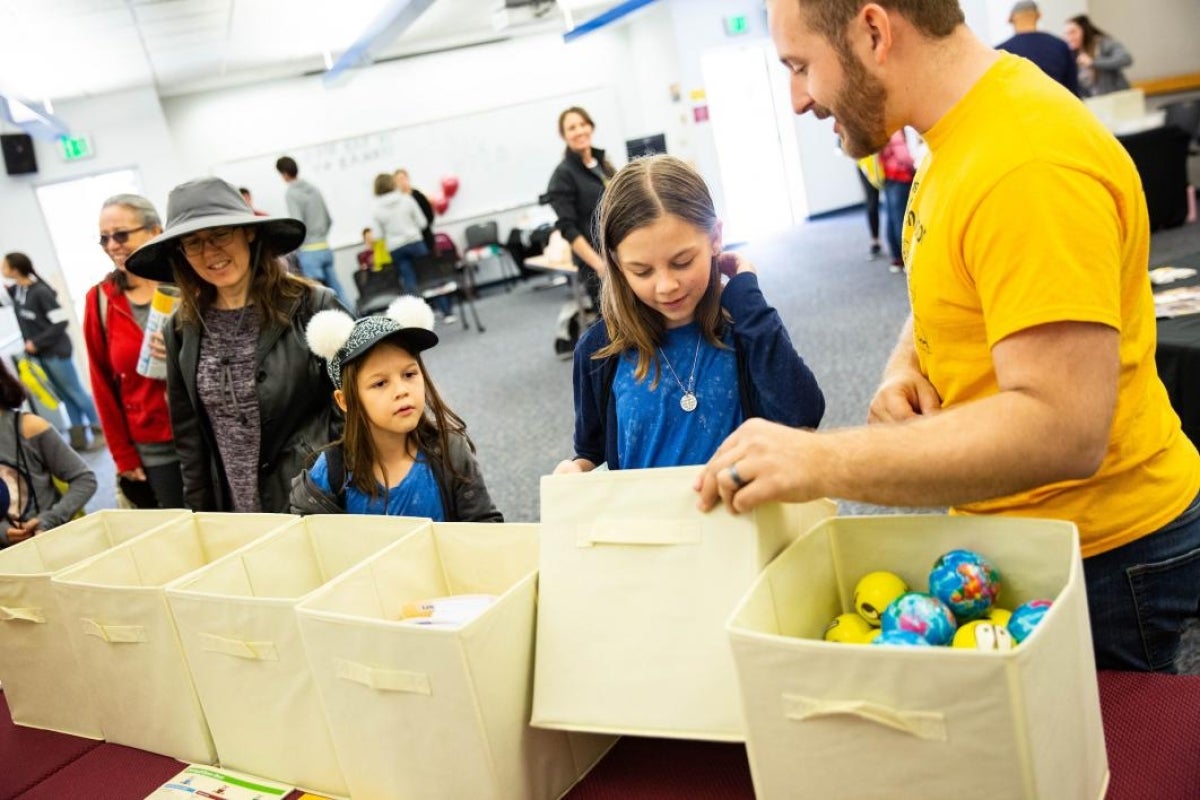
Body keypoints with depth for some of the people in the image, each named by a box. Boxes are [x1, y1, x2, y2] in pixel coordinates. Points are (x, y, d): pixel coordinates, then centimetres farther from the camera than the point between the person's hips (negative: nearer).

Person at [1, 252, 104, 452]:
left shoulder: (41, 292, -21)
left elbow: (61, 323, -22)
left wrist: (36, 343, -20)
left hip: (55, 352, -8)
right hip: (41, 354, 8)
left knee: (76, 393, 1)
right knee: (65, 396, 12)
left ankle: (100, 432, 11)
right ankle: (79, 438, 18)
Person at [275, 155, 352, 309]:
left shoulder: (291, 194, -8)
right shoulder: (314, 189, 12)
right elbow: (329, 220, 17)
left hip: (309, 251, -7)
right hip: (325, 247, 7)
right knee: (336, 292, 9)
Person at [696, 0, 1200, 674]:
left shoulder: (1027, 165, -27)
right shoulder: (963, 135, 3)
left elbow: (1060, 431, -32)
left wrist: (819, 463, -33)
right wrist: (906, 362, -4)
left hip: (1104, 557, -8)